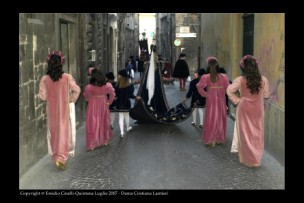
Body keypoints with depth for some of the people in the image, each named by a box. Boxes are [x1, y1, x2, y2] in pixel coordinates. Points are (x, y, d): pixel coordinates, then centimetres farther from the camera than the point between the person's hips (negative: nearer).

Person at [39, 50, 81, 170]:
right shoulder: (67, 77, -13)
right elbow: (76, 90, -13)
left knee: (53, 133, 17)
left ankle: (56, 156, 28)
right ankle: (61, 157, -9)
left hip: (51, 109, 2)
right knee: (64, 132, 4)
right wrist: (71, 100, 3)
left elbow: (42, 96, -9)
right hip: (64, 109, -2)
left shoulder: (44, 79, -10)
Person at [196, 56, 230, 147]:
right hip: (221, 101, 1)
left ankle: (210, 139, 16)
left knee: (211, 119, 11)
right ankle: (219, 139, 25)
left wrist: (205, 94, -11)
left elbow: (199, 86, -23)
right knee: (220, 119, 15)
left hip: (211, 101, -1)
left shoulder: (206, 77, -13)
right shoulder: (223, 77, -10)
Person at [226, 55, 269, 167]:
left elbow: (229, 91, -22)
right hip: (258, 110, 2)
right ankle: (256, 158, 21)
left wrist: (237, 100, -8)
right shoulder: (263, 80, -8)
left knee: (246, 134, 10)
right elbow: (266, 95, 1)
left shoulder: (240, 80, -16)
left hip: (244, 109, -2)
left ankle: (248, 159, 18)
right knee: (257, 134, 13)